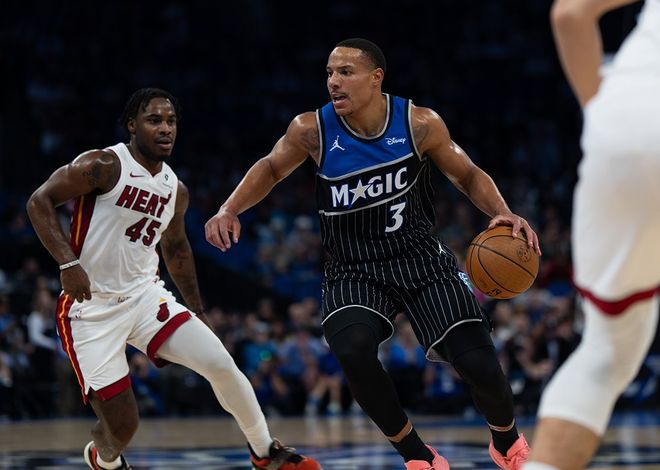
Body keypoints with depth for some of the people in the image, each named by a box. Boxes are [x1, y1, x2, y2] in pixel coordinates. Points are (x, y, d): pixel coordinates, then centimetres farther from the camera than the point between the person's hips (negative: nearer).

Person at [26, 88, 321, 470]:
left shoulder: (176, 191, 8)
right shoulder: (105, 166, -13)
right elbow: (40, 201, -15)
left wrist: (198, 313, 28)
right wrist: (68, 263, -26)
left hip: (144, 296, 6)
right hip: (91, 307, -6)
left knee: (221, 363, -9)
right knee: (122, 425, -8)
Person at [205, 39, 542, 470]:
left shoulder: (420, 124, -11)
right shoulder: (311, 131, -10)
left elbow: (468, 176, 4)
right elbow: (272, 168, 10)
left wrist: (502, 213, -14)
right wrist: (230, 210, -4)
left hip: (421, 259, 0)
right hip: (354, 270, 0)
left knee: (477, 363, -12)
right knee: (354, 352, -31)